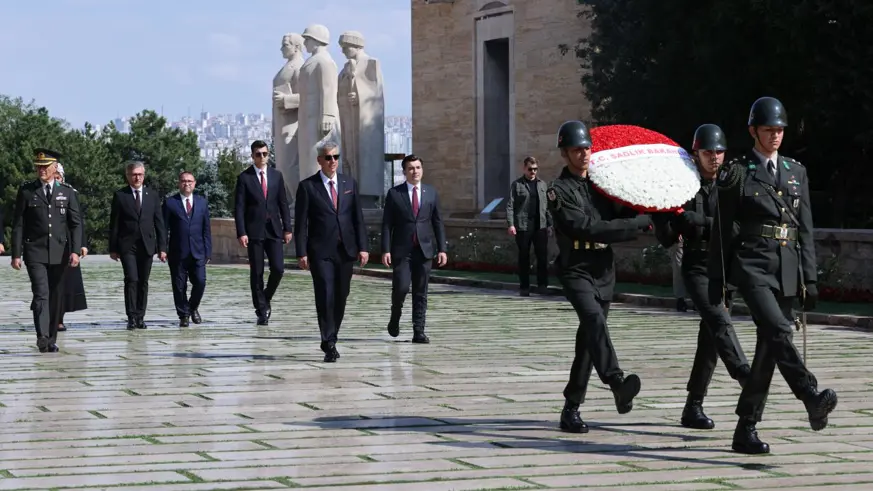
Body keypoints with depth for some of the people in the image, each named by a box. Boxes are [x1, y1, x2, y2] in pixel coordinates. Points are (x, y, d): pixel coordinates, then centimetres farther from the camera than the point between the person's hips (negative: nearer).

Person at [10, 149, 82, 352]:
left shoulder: (68, 193, 8)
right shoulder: (26, 191, 4)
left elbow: (75, 224, 4)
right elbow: (18, 225, 3)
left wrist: (75, 251, -8)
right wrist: (16, 254, -4)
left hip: (59, 253, 2)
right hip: (35, 252, -2)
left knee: (55, 297, 7)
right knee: (41, 294, -16)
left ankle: (52, 339, 16)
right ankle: (42, 337, -25)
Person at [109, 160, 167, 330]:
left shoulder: (152, 196, 10)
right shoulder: (120, 196, 3)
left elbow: (159, 223, 9)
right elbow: (114, 224, 3)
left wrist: (162, 248, 2)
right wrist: (113, 248, -2)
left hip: (147, 246, 3)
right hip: (127, 246, -2)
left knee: (143, 283, 4)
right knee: (131, 280, -12)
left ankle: (140, 318, 10)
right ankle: (132, 318, -9)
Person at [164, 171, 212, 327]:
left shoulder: (202, 202, 12)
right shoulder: (170, 203, 3)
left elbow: (206, 228, 11)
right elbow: (164, 228, 2)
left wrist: (208, 250, 5)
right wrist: (163, 250, -6)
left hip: (198, 252, 2)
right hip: (177, 253, -2)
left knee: (200, 282, -7)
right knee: (179, 286, 0)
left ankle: (193, 307, 19)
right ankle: (184, 315, 12)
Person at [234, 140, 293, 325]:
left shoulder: (276, 175, 10)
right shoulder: (244, 177, -1)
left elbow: (283, 204, 11)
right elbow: (239, 207, -4)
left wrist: (287, 228, 5)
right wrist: (241, 232, -13)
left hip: (274, 230, 3)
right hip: (254, 231, -3)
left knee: (278, 269, -5)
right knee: (256, 273, 1)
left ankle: (266, 299, 20)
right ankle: (261, 311, 8)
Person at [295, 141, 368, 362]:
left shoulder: (349, 184, 11)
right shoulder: (307, 186, -1)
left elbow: (358, 218, 10)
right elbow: (301, 222, -2)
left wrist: (362, 247, 3)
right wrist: (302, 253, -9)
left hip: (346, 250, 4)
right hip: (321, 251, -4)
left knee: (340, 298, 8)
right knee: (325, 296, -11)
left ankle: (330, 340, 22)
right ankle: (329, 344, -7)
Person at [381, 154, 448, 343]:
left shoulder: (431, 193, 8)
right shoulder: (394, 193, 1)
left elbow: (438, 223, 9)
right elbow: (387, 224, -1)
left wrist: (442, 249, 3)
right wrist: (386, 250, -9)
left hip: (424, 249, 2)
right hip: (402, 250, -2)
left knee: (421, 293, 2)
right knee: (401, 287, -12)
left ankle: (418, 332, 5)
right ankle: (395, 317, 17)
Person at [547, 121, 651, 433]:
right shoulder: (560, 190, -5)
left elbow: (616, 224, 21)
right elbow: (586, 229, -16)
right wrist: (640, 222, -13)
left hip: (604, 270, 7)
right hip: (576, 270, -6)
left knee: (589, 339, 7)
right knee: (594, 318, -29)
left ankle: (571, 407, 15)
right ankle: (617, 384, -48)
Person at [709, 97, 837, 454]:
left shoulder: (796, 171, 15)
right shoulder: (737, 173, 1)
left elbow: (805, 230, 15)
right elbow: (721, 232, 2)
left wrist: (809, 279, 8)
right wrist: (716, 284, -1)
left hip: (786, 271, 5)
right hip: (752, 266, -5)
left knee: (769, 348, 4)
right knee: (778, 331, -26)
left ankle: (745, 431, 10)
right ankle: (812, 399, -40)